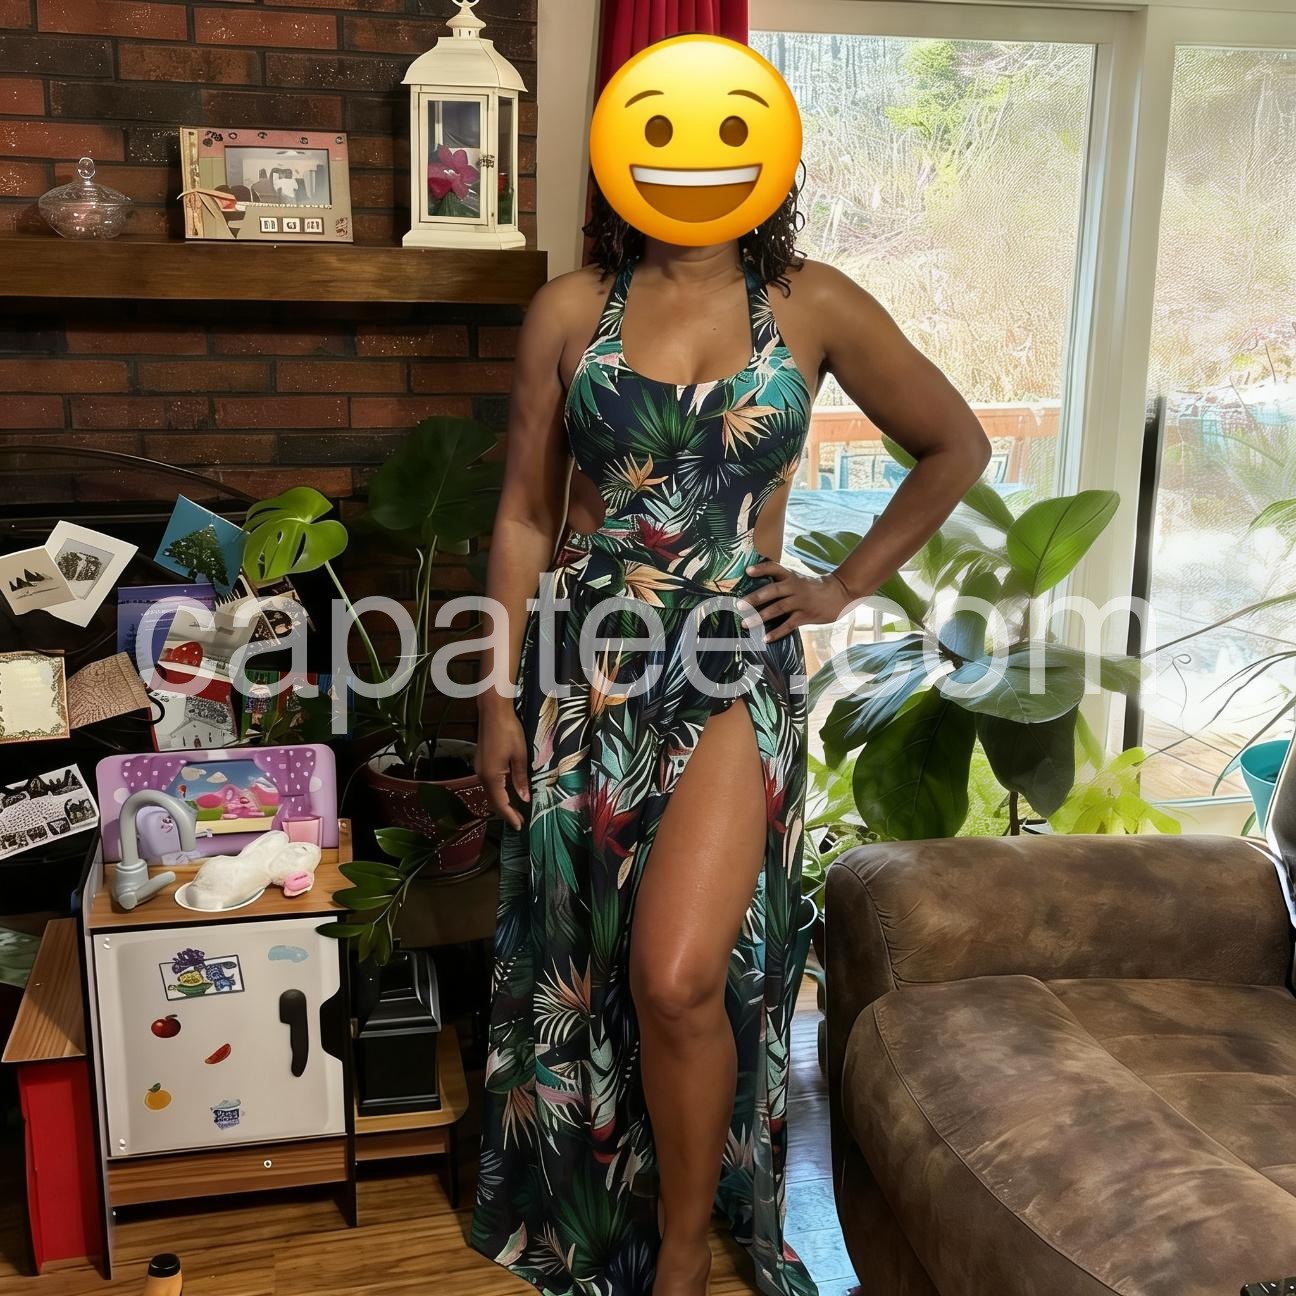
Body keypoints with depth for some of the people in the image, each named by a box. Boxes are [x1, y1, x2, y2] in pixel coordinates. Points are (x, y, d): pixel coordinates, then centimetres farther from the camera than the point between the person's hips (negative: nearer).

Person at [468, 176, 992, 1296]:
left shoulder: (814, 307, 1)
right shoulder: (571, 311, 3)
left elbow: (956, 447, 11)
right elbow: (524, 517, 5)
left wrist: (847, 586, 7)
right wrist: (500, 697, 2)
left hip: (734, 670, -2)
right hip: (585, 665, 2)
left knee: (679, 979, -12)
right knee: (578, 963, 12)